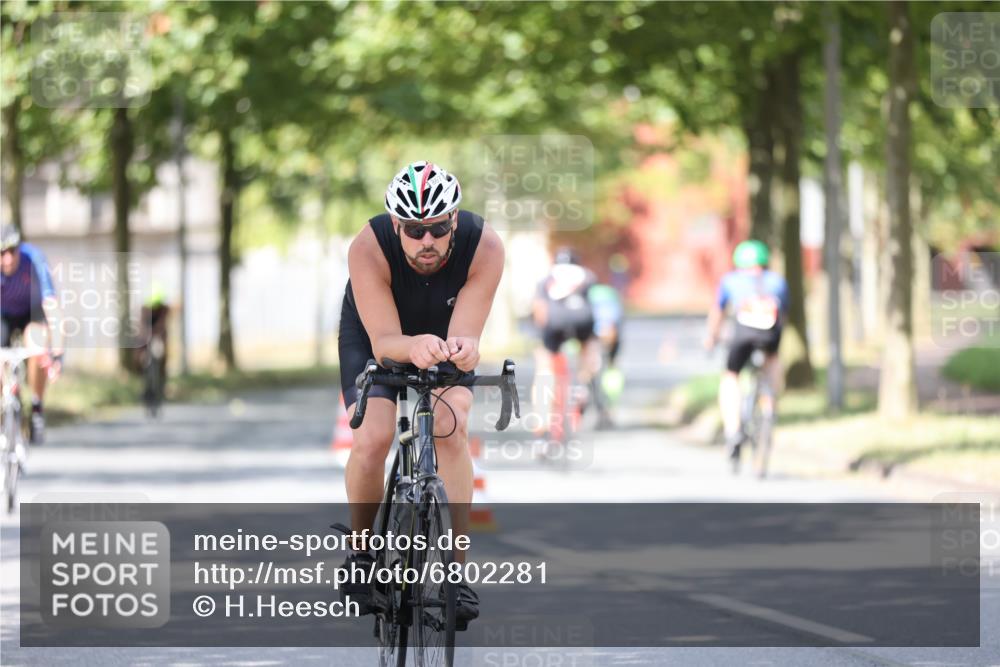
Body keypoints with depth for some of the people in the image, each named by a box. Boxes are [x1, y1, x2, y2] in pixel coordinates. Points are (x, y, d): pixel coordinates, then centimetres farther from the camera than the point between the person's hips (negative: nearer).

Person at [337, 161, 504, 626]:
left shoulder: (484, 248, -32)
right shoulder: (369, 249, -35)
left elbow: (465, 336, -34)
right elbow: (384, 341, -37)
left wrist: (463, 350, -58)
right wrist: (415, 346, -60)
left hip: (445, 337, 1)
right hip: (374, 340, -1)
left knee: (451, 428, -25)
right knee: (372, 438, -23)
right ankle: (360, 552, 4)